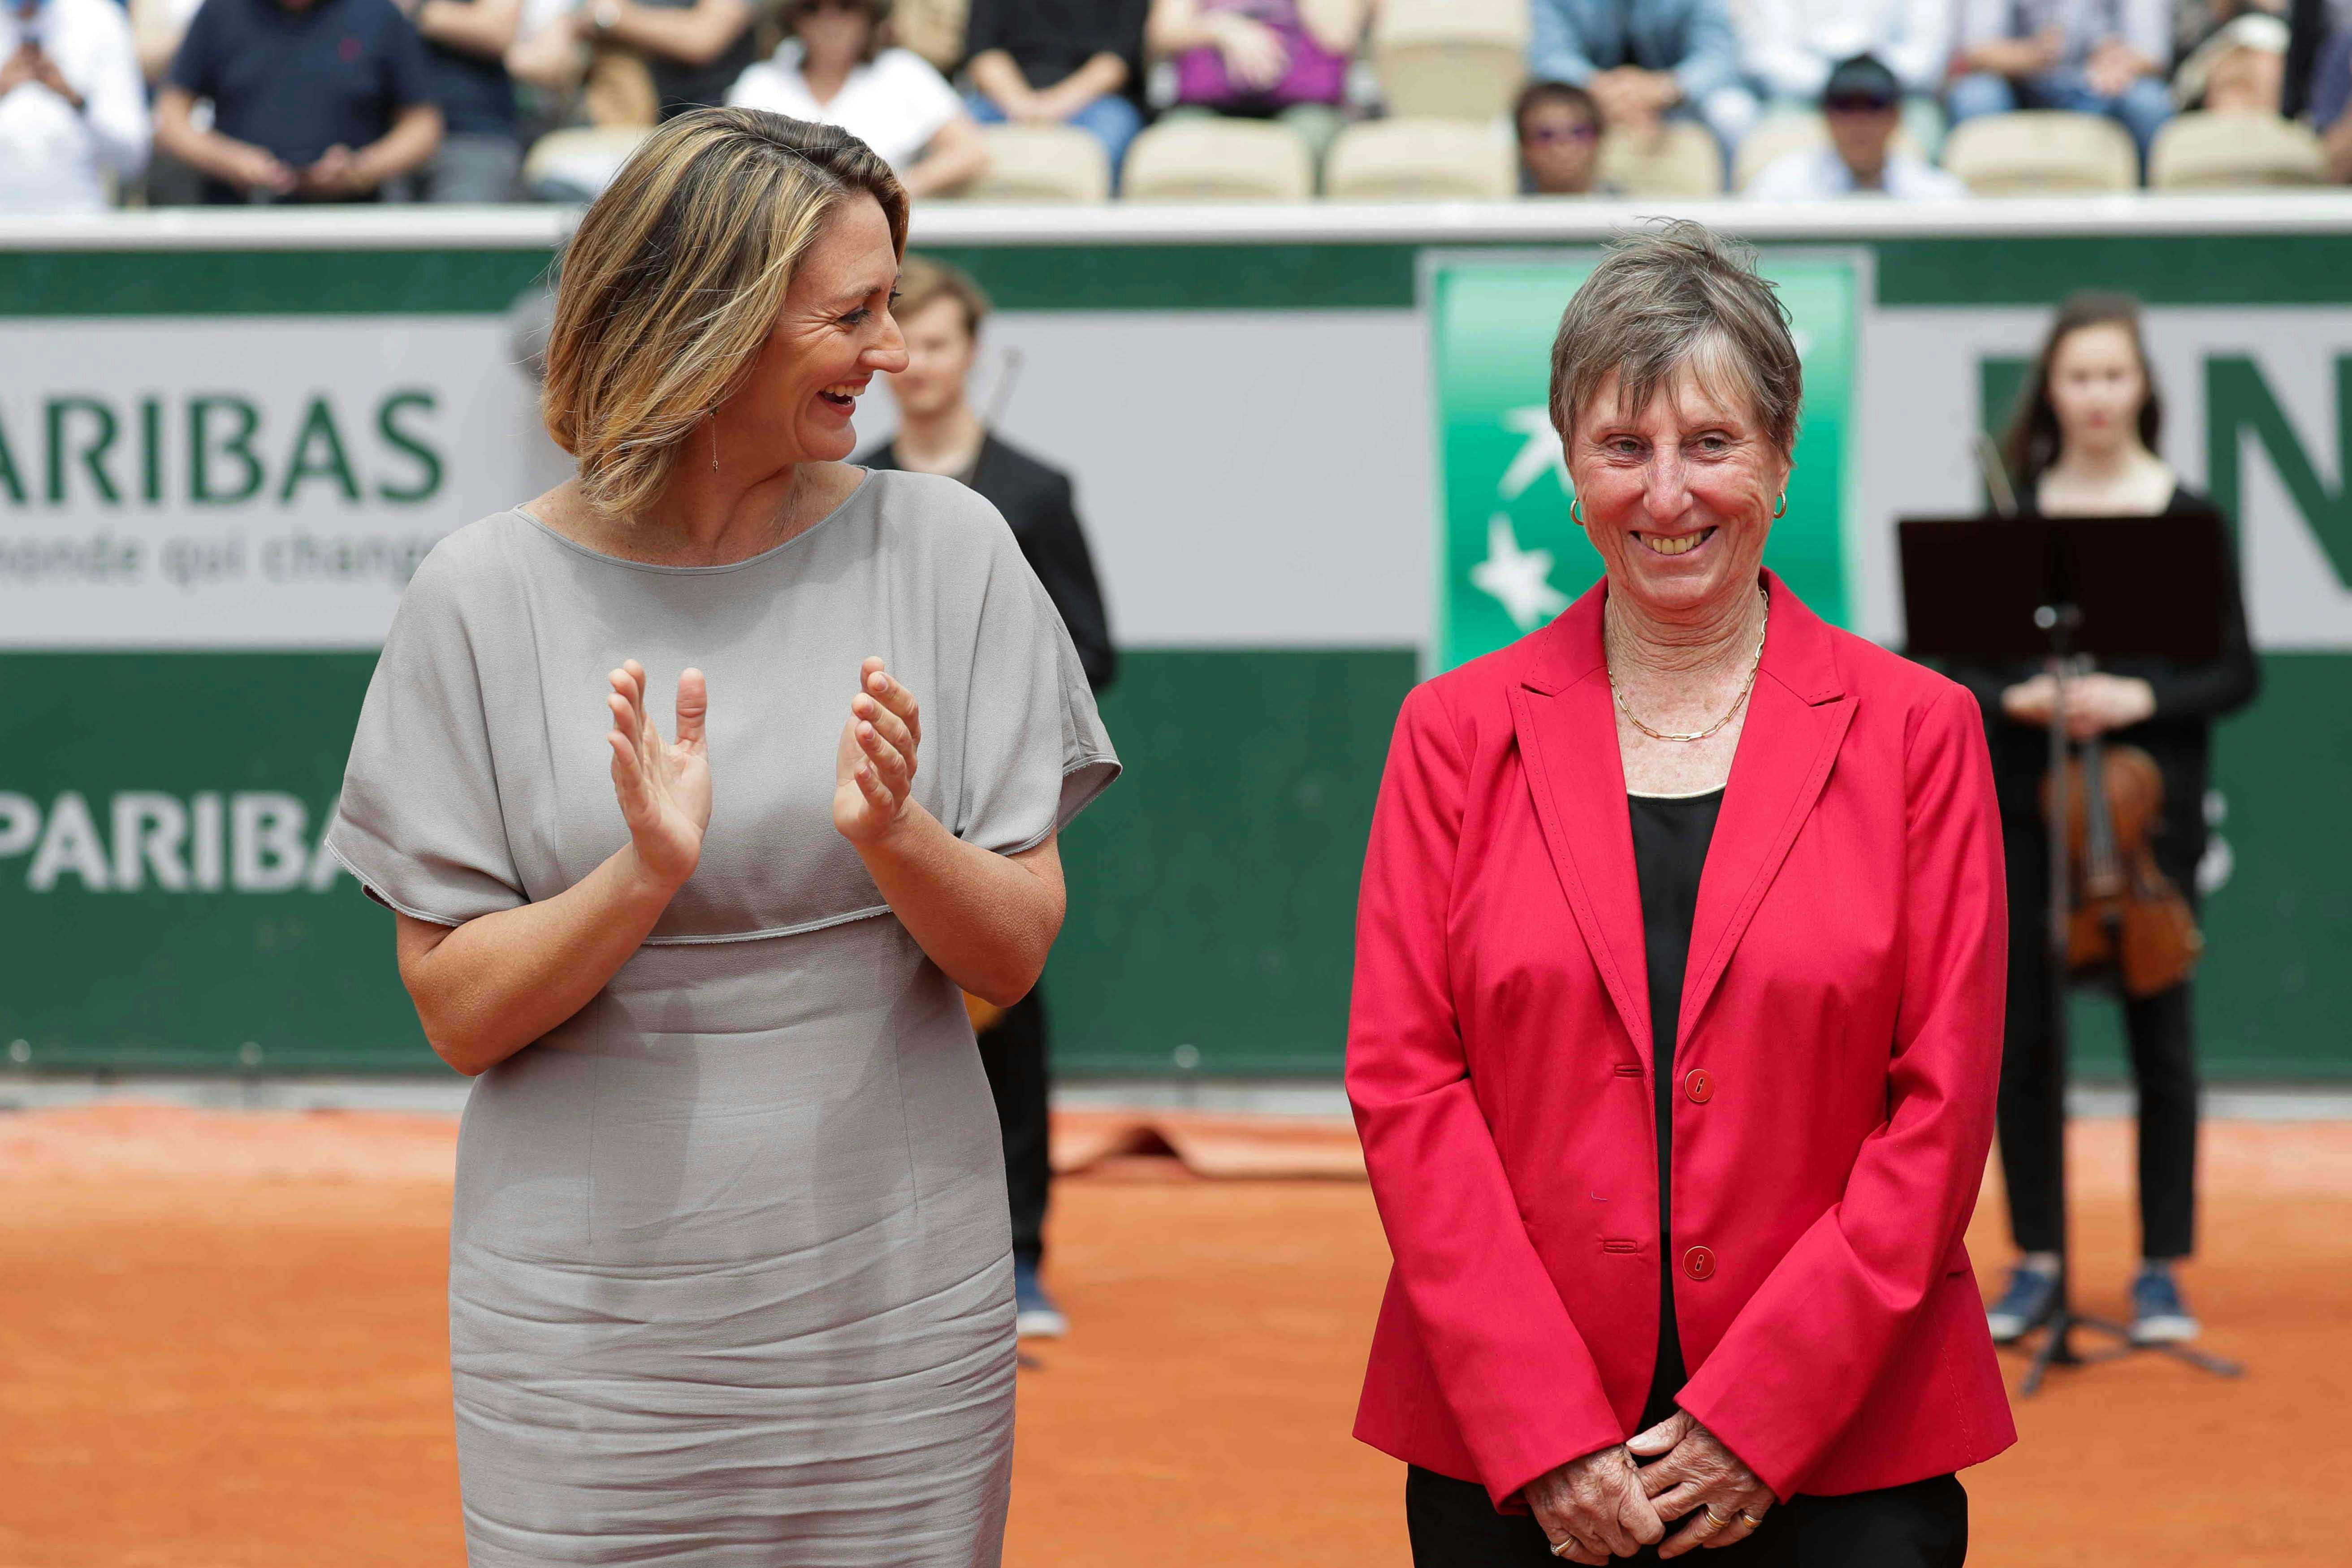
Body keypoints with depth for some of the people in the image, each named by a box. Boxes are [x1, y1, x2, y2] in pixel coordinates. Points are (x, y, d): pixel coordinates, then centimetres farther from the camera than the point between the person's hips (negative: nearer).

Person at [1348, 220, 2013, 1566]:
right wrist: (1543, 1437, -9)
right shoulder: (1459, 733, 6)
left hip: (1838, 1455, 0)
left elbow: (1944, 1103, -1)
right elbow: (1401, 1080, 0)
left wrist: (1755, 1418, -9)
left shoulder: (1915, 732, 4)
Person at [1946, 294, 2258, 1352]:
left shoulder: (2186, 520, 1)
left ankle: (2160, 1271, 10)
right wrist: (2014, 698, -15)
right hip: (2027, 806, 2)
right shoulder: (2012, 516, 5)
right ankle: (2037, 1264, 13)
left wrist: (2141, 697, -16)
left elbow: (2237, 672, 0)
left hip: (2149, 806, -2)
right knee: (2022, 1037, 3)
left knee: (2160, 1038, 1)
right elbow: (1964, 666, 5)